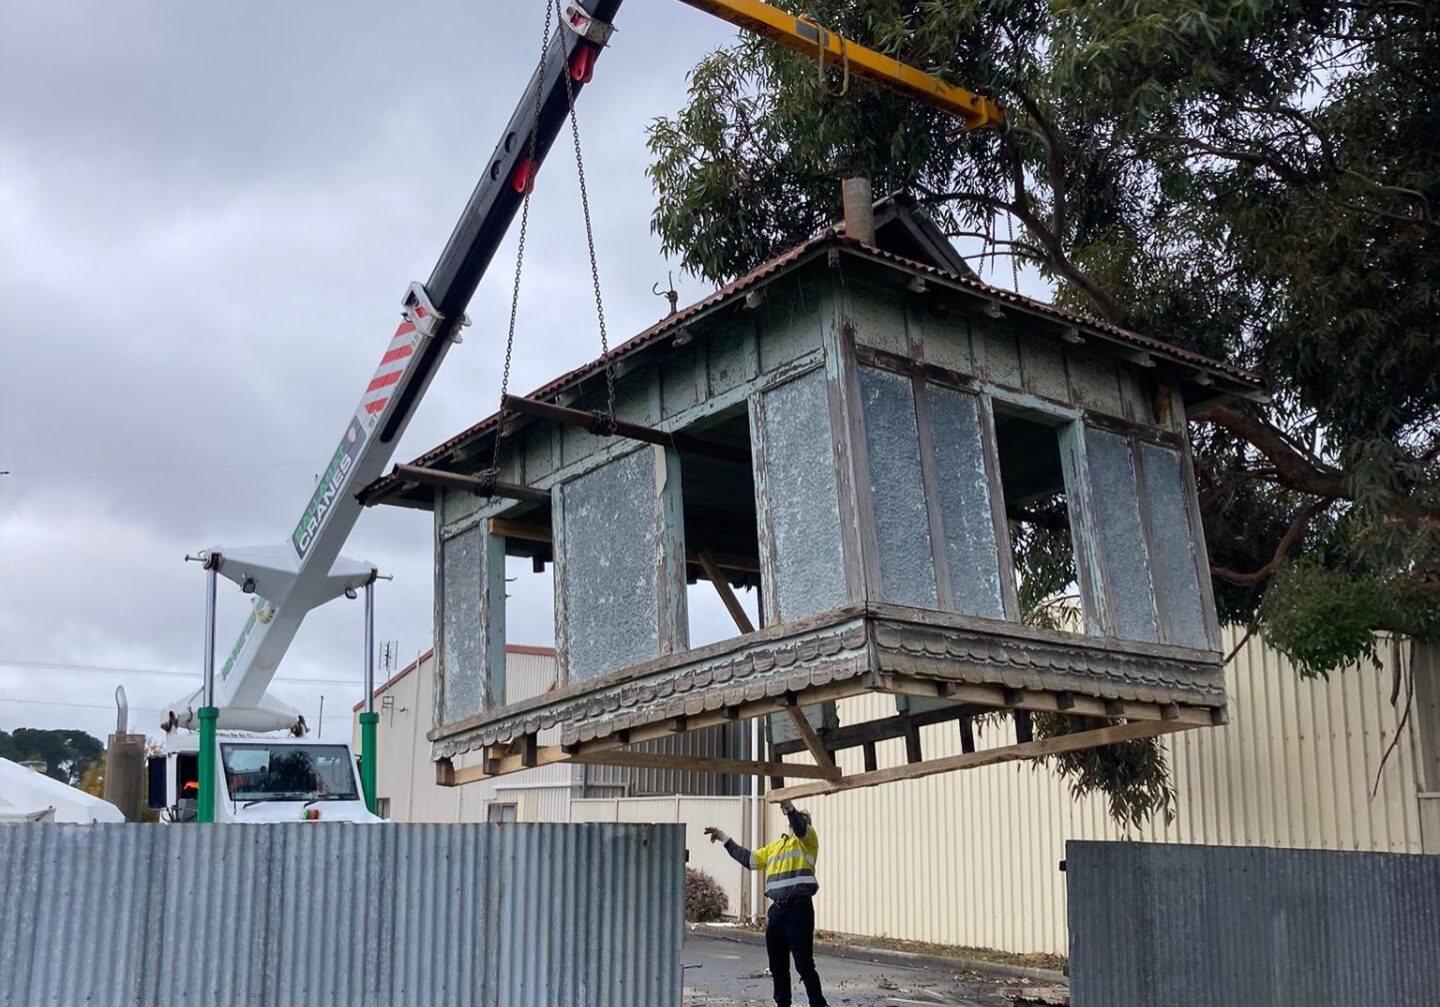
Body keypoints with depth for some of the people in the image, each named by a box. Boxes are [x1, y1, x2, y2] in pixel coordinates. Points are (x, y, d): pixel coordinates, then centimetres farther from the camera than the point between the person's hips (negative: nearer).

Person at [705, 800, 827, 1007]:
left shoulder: (807, 839, 3)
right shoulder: (775, 846, 24)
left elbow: (800, 828, -20)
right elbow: (749, 859, 30)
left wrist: (790, 808, -40)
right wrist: (724, 839, 30)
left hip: (799, 909, -7)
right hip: (777, 910, 7)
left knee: (804, 965, -7)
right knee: (778, 965, 12)